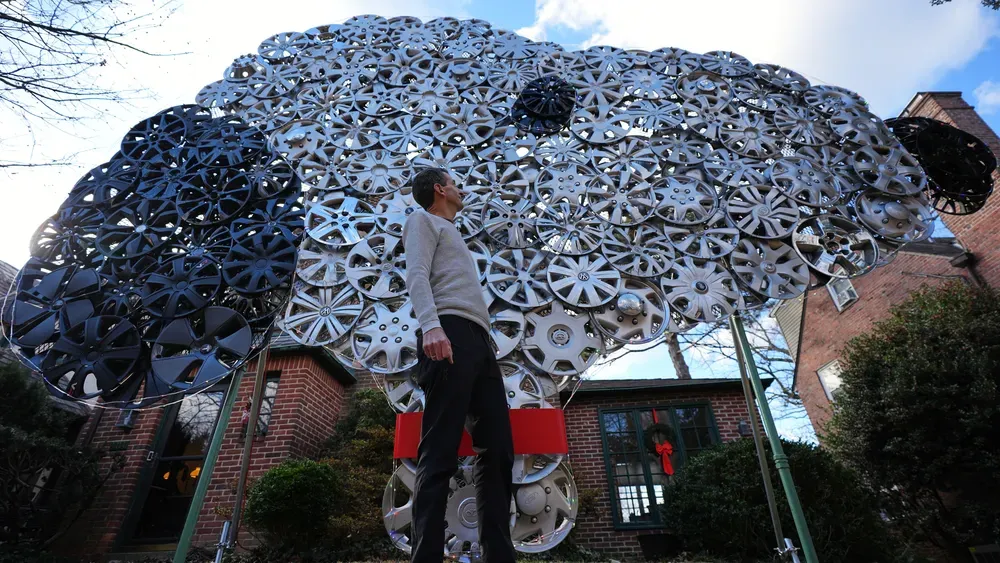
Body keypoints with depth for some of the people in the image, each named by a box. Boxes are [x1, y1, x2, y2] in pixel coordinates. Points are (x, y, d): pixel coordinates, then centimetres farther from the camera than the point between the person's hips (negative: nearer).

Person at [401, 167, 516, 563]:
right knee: (440, 452, -16)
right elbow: (417, 275, -5)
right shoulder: (423, 220, 15)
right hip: (450, 331, -8)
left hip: (478, 339, 9)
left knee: (497, 449, -1)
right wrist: (431, 326, -23)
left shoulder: (452, 233, 39)